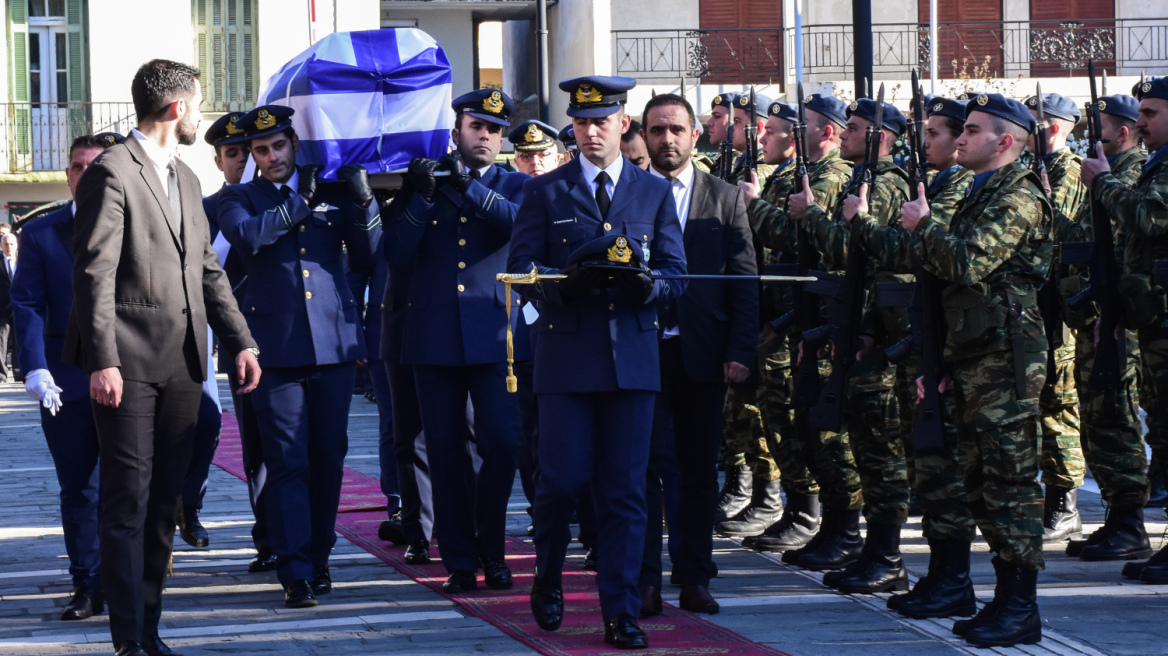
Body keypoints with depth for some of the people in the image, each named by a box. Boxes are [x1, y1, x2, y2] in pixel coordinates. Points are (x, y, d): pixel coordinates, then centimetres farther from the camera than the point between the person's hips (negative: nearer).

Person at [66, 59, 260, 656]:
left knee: (164, 500, 10)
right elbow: (94, 273, -13)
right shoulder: (112, 172, -8)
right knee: (128, 501, -6)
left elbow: (208, 270, 21)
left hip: (181, 363, 8)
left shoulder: (185, 179, 19)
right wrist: (102, 361, -19)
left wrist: (240, 341, 11)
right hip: (128, 362, -8)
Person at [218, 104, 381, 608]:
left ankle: (318, 558, 21)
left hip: (334, 344, 2)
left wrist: (363, 202, -4)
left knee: (328, 459, 7)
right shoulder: (240, 198, 8)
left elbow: (366, 259, 9)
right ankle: (296, 573, -7)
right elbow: (246, 235, -14)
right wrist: (300, 204, -14)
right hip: (276, 350, -2)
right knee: (287, 463, -6)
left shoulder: (330, 191, 13)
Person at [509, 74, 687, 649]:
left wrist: (647, 286, -15)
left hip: (633, 357, 1)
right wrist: (566, 283, -20)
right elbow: (522, 270, 0)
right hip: (566, 354, -1)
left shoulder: (655, 193, 12)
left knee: (624, 490, 0)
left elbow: (675, 275, 8)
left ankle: (621, 613, 4)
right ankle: (548, 579, 22)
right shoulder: (544, 192, 7)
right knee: (560, 480, -4)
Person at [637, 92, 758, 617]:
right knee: (644, 465, -5)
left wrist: (740, 352, -5)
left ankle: (694, 578, 13)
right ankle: (645, 580, -2)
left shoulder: (725, 199, 7)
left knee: (700, 471, 6)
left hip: (703, 352, 1)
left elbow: (745, 282, 5)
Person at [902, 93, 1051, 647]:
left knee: (1010, 480, -8)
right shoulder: (980, 193, 19)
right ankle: (1006, 597, 17)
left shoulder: (1018, 198, -12)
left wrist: (922, 227, -9)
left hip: (1006, 356, -10)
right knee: (983, 481, 11)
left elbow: (968, 263, -22)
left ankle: (1022, 610, -5)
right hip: (974, 353, 10)